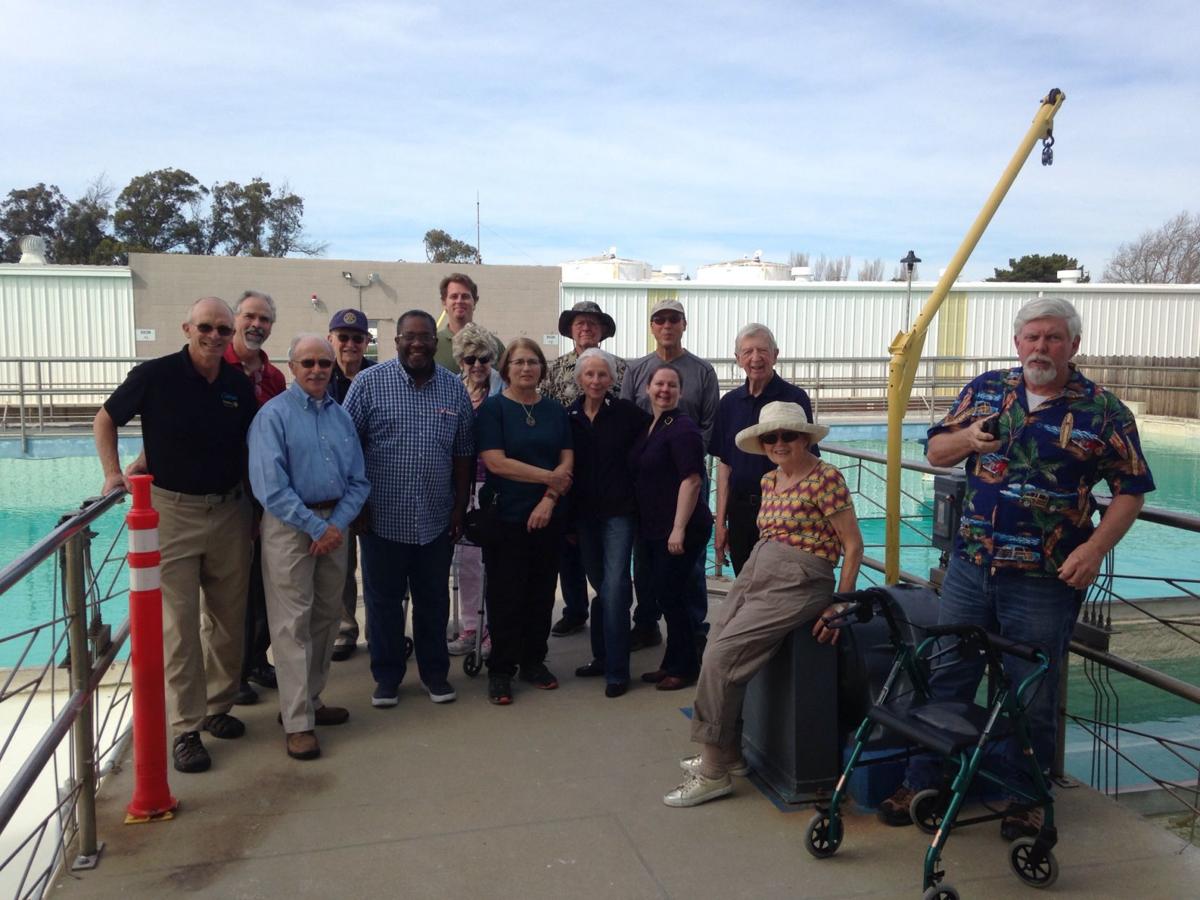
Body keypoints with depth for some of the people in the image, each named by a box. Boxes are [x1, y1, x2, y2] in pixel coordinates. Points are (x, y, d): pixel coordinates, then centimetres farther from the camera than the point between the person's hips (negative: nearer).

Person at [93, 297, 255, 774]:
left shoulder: (240, 385, 2)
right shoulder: (155, 375, -9)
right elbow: (105, 419, 4)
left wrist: (252, 499, 6)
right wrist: (113, 473, -6)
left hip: (230, 512, 4)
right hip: (172, 511, -4)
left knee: (228, 618, 12)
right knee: (179, 623, -1)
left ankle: (217, 707, 29)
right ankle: (186, 729, 9)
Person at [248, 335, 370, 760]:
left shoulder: (341, 415, 10)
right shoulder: (274, 415, -7)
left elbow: (358, 480, 8)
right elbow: (270, 487, -14)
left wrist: (338, 524, -7)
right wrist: (316, 528, -15)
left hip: (334, 525, 6)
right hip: (289, 526, -6)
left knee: (327, 617, 13)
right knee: (293, 624, -4)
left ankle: (310, 700, 28)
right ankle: (297, 722, 2)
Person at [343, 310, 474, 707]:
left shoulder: (455, 388, 4)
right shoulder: (369, 382, -5)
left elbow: (463, 453, 8)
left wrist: (460, 507, 7)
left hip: (435, 520, 2)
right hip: (382, 517, -2)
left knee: (434, 600, 14)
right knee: (383, 600, 10)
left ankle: (435, 672, 30)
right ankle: (387, 676, 26)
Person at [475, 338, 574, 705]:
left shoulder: (555, 410, 10)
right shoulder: (492, 408, -3)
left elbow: (567, 461, 4)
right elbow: (495, 462, -13)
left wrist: (549, 499, -11)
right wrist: (549, 476, -11)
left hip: (547, 517, 4)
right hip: (505, 517, -4)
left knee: (542, 592, 9)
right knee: (505, 595, 1)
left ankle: (534, 662, 24)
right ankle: (500, 671, 12)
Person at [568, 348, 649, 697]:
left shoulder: (627, 413, -5)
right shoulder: (569, 417, 4)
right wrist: (567, 519, 8)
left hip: (619, 511, -4)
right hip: (584, 514, 4)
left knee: (613, 588, -10)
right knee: (601, 587, 14)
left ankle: (616, 670, -2)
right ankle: (602, 657, 27)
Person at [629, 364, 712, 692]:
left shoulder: (682, 428, -14)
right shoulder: (647, 426, 13)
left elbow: (691, 480, -20)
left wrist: (679, 528, -24)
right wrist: (642, 524, 18)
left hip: (680, 529, -9)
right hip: (652, 529, 9)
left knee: (670, 595, -2)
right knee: (659, 594, 13)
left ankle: (684, 667, 14)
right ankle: (672, 663, 27)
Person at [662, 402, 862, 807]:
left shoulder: (826, 478, -8)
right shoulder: (768, 481, 15)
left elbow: (853, 545, -8)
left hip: (795, 584, -8)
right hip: (754, 574, 8)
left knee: (720, 657, -17)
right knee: (716, 656, -4)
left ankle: (714, 774, -5)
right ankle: (728, 753, 15)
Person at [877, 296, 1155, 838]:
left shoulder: (1103, 411, -3)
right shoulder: (984, 391, 6)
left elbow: (1131, 490, -1)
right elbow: (935, 452, 10)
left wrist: (1095, 548, -14)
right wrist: (965, 438, -12)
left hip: (1045, 582, -3)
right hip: (971, 567, 3)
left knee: (1032, 697, 10)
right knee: (946, 680, 10)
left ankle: (1027, 802, 29)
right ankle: (922, 784, 25)